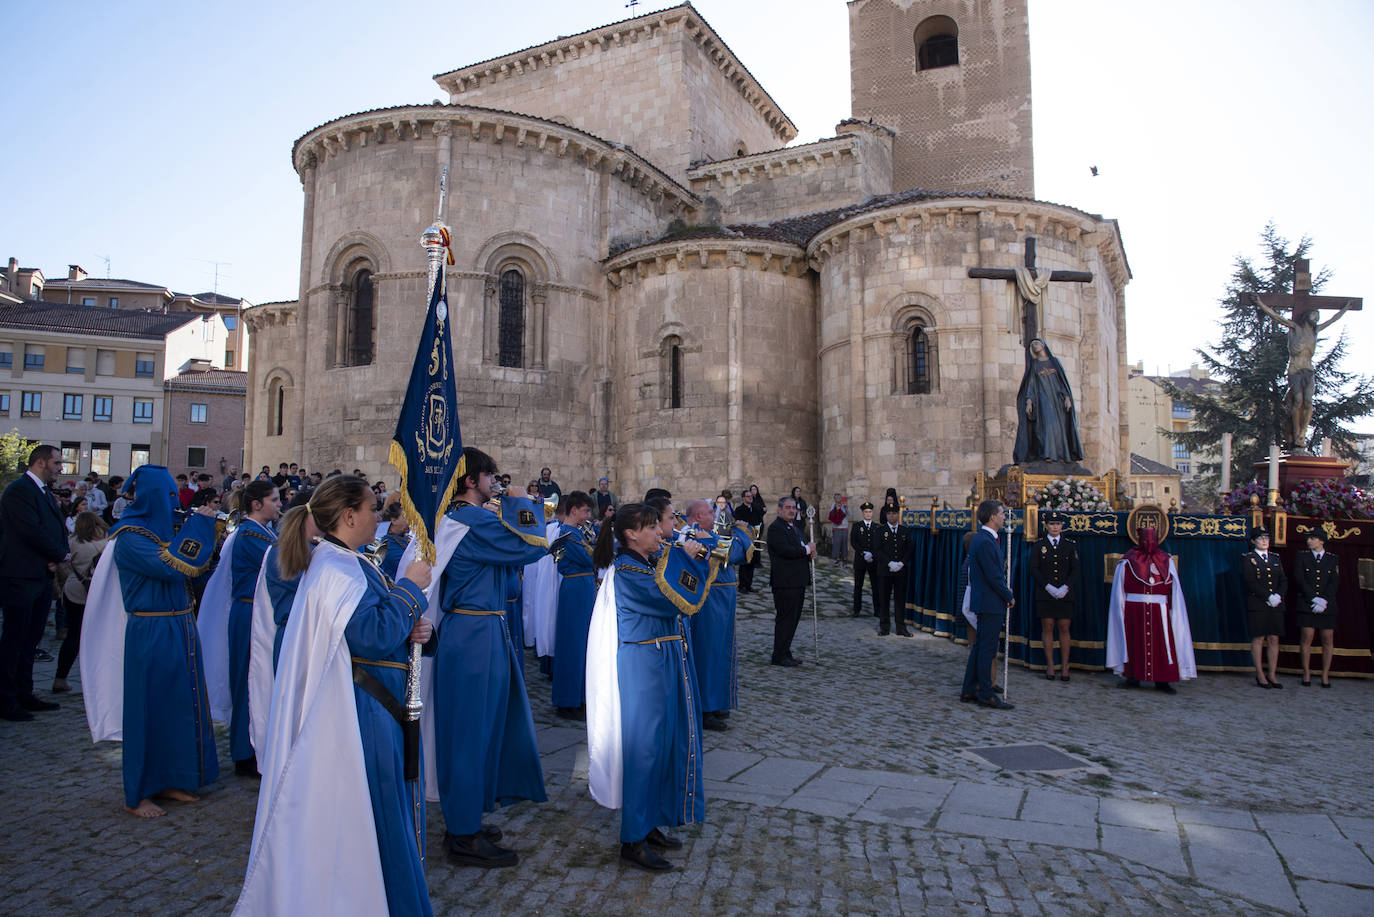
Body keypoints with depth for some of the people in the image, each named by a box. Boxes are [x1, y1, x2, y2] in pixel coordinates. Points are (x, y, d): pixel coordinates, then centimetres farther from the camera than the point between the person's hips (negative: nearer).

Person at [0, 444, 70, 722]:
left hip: (42, 577, 9)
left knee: (31, 639, 14)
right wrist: (61, 554, -8)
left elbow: (58, 529, 15)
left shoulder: (45, 492, 17)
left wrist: (57, 557, -4)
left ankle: (23, 695, 23)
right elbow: (32, 532, -21)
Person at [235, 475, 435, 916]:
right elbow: (374, 636, -28)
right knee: (361, 809, 3)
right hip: (357, 713, -10)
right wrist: (410, 586, -18)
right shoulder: (337, 569, -20)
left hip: (374, 707, 10)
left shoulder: (348, 563, 12)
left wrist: (411, 630, -1)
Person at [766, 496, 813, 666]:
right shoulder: (776, 528, -11)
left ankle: (785, 653, 21)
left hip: (798, 581, 9)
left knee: (793, 618, 13)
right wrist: (807, 550, -11)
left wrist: (810, 550, -2)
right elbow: (785, 550, -23)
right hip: (785, 582, -9)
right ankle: (779, 656, 4)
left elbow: (804, 546, 23)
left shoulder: (795, 526, 19)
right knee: (785, 618, -5)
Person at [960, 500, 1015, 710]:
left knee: (979, 647, 15)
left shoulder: (984, 539, 13)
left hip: (985, 603, 11)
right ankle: (986, 694, 5)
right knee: (987, 649, -3)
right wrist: (1009, 597, -8)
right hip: (990, 603, -11)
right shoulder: (985, 542, -20)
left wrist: (1005, 589, 9)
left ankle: (969, 690, 22)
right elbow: (994, 577, -20)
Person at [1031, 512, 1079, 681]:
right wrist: (1048, 587, -11)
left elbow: (1075, 570, 4)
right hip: (1045, 594, 0)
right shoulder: (1039, 544, 4)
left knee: (1064, 628, 0)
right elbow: (1034, 569, 0)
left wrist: (1065, 587, -10)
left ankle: (1064, 667, 6)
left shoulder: (1070, 545, 7)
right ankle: (1050, 666, 7)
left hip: (1065, 593, 1)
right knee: (1047, 627, 0)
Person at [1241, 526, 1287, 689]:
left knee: (1274, 639, 4)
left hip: (1276, 605, 5)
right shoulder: (1248, 559, -1)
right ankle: (1260, 675, 4)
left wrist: (1279, 596, -8)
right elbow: (1251, 583, -10)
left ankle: (1272, 674, 10)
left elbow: (1284, 580, 9)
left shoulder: (1275, 559, 15)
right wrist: (1268, 597, -16)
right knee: (1258, 639, -2)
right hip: (1257, 605, -5)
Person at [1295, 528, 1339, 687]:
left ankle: (1325, 675, 10)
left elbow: (1335, 583, 1)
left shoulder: (1332, 559, 8)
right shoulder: (1302, 557, 7)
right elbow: (1300, 580, -1)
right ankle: (1306, 674, 4)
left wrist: (1324, 600, -11)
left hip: (1327, 606, 1)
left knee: (1328, 640, 1)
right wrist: (1314, 599, -11)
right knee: (1307, 638, -4)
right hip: (1307, 605, -1)